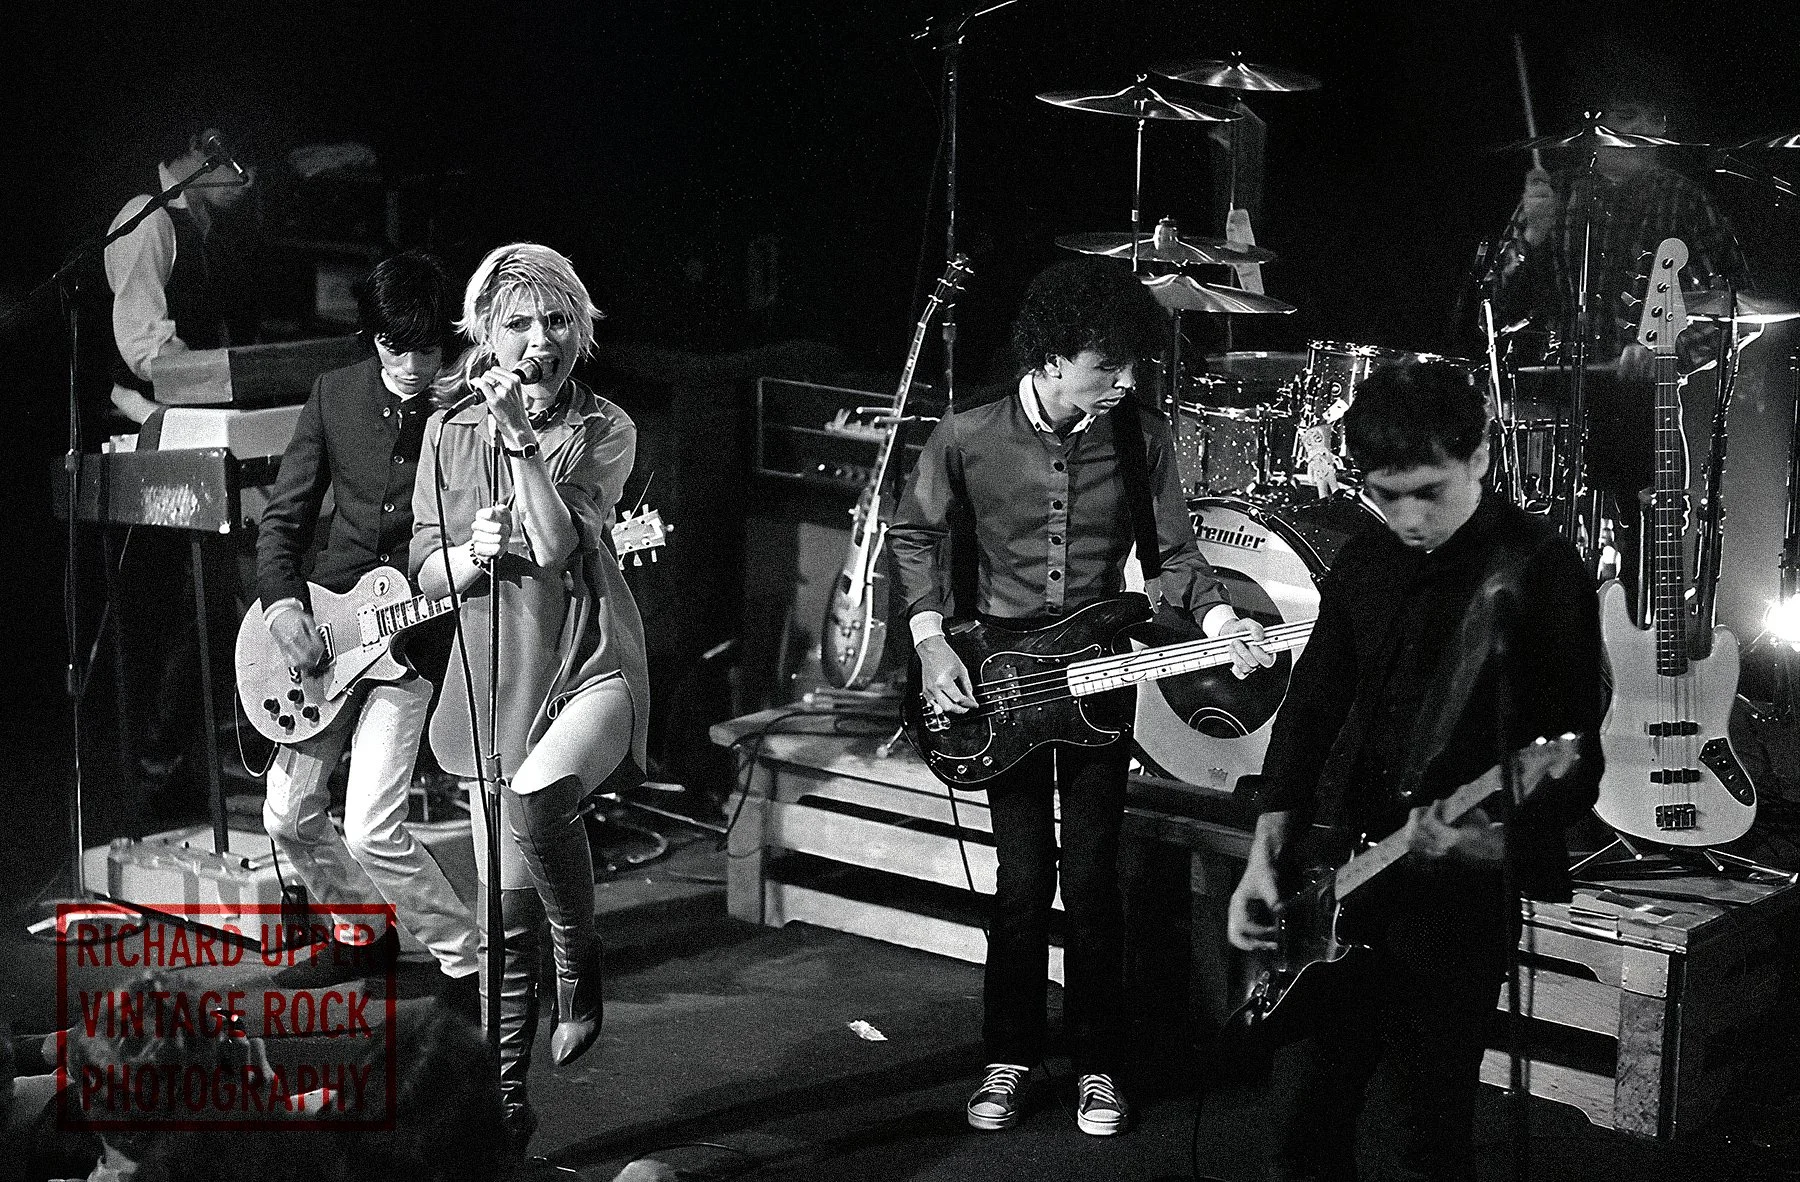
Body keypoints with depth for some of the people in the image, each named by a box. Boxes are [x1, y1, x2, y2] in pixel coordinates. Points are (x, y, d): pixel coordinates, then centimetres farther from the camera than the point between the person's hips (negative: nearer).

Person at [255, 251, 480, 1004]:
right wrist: (282, 602, -8)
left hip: (414, 634, -5)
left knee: (371, 829, -13)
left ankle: (465, 960, 5)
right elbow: (284, 516, 7)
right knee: (289, 817, 9)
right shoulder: (336, 394, 0)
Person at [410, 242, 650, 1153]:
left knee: (538, 796, -36)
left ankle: (579, 965, -8)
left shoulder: (605, 431, -2)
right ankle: (507, 1104, 18)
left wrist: (518, 431, -18)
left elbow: (556, 541, -17)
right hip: (492, 681, 3)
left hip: (591, 666, -3)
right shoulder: (450, 434, 5)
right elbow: (427, 569, 7)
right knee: (506, 911, 4)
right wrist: (474, 552, -14)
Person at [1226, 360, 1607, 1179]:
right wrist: (1266, 857, 4)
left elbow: (1576, 762, -11)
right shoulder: (1365, 560, 8)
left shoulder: (1540, 572, -10)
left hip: (1456, 896, -5)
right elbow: (1310, 709, 13)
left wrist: (1486, 836, -28)